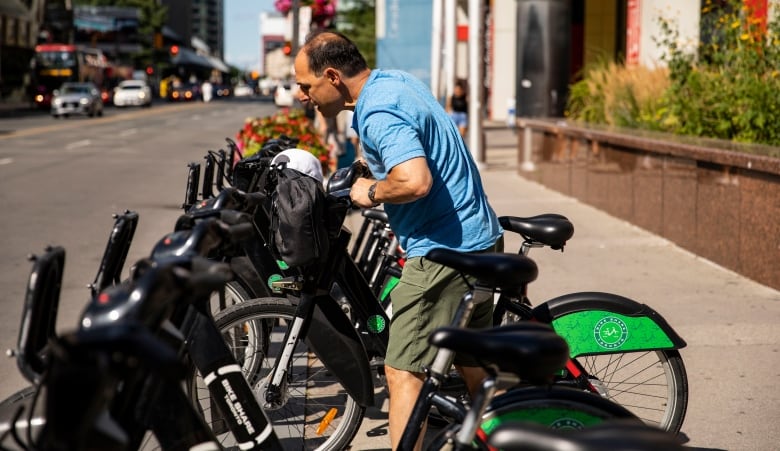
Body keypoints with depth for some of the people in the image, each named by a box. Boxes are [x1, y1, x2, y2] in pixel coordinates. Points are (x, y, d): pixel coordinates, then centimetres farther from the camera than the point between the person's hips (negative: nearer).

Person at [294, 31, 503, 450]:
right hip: (480, 238, 10)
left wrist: (371, 192, -16)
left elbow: (415, 181, -35)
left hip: (443, 251, -10)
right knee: (473, 365, 21)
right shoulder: (396, 79, 10)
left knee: (404, 372, -8)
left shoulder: (378, 114, -20)